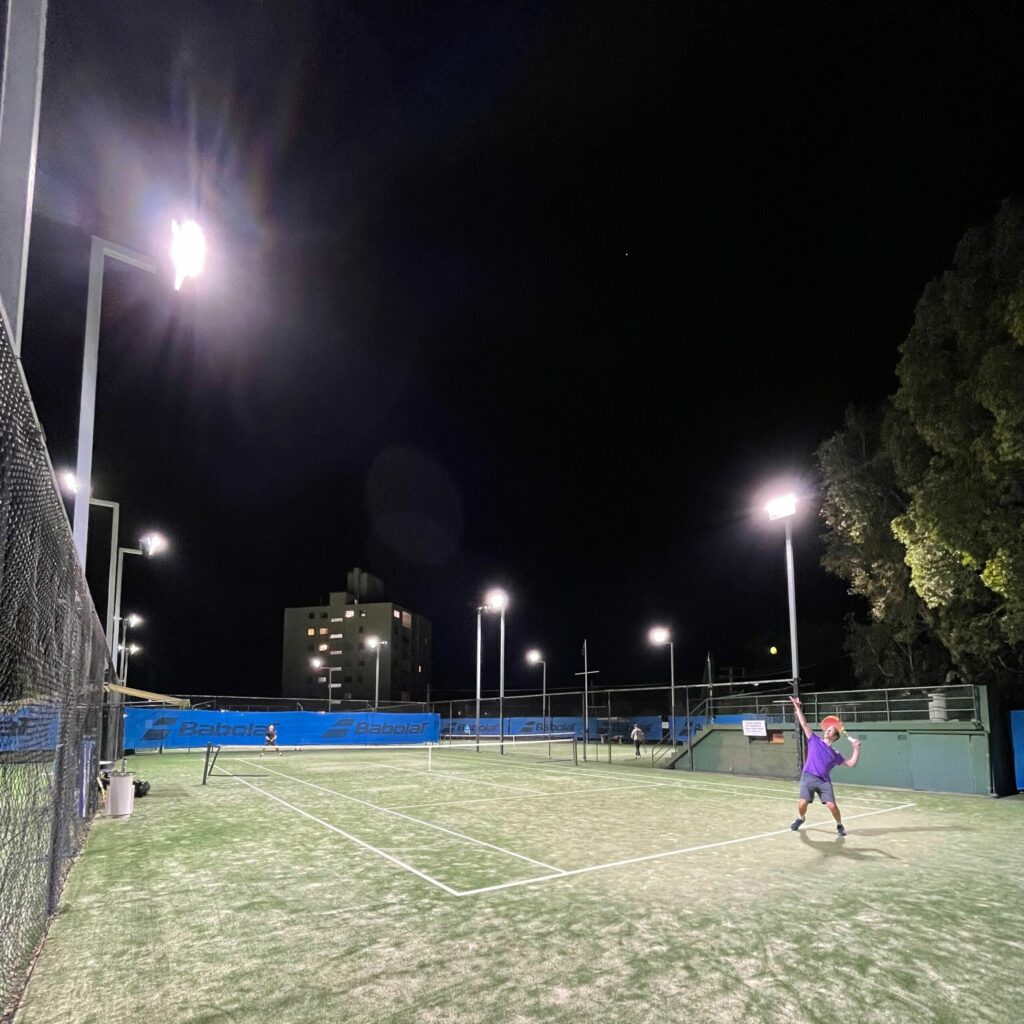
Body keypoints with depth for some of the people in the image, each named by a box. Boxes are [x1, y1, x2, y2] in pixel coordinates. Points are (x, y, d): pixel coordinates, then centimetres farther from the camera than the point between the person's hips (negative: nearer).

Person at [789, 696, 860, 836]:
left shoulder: (835, 754, 16)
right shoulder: (814, 740, 14)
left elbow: (851, 763, 13)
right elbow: (804, 724, 10)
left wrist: (856, 749, 3)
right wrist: (798, 708, 4)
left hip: (824, 781, 1)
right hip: (808, 777, -1)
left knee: (831, 805, -12)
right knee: (802, 803, -12)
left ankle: (840, 825, 19)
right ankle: (800, 819, 22)